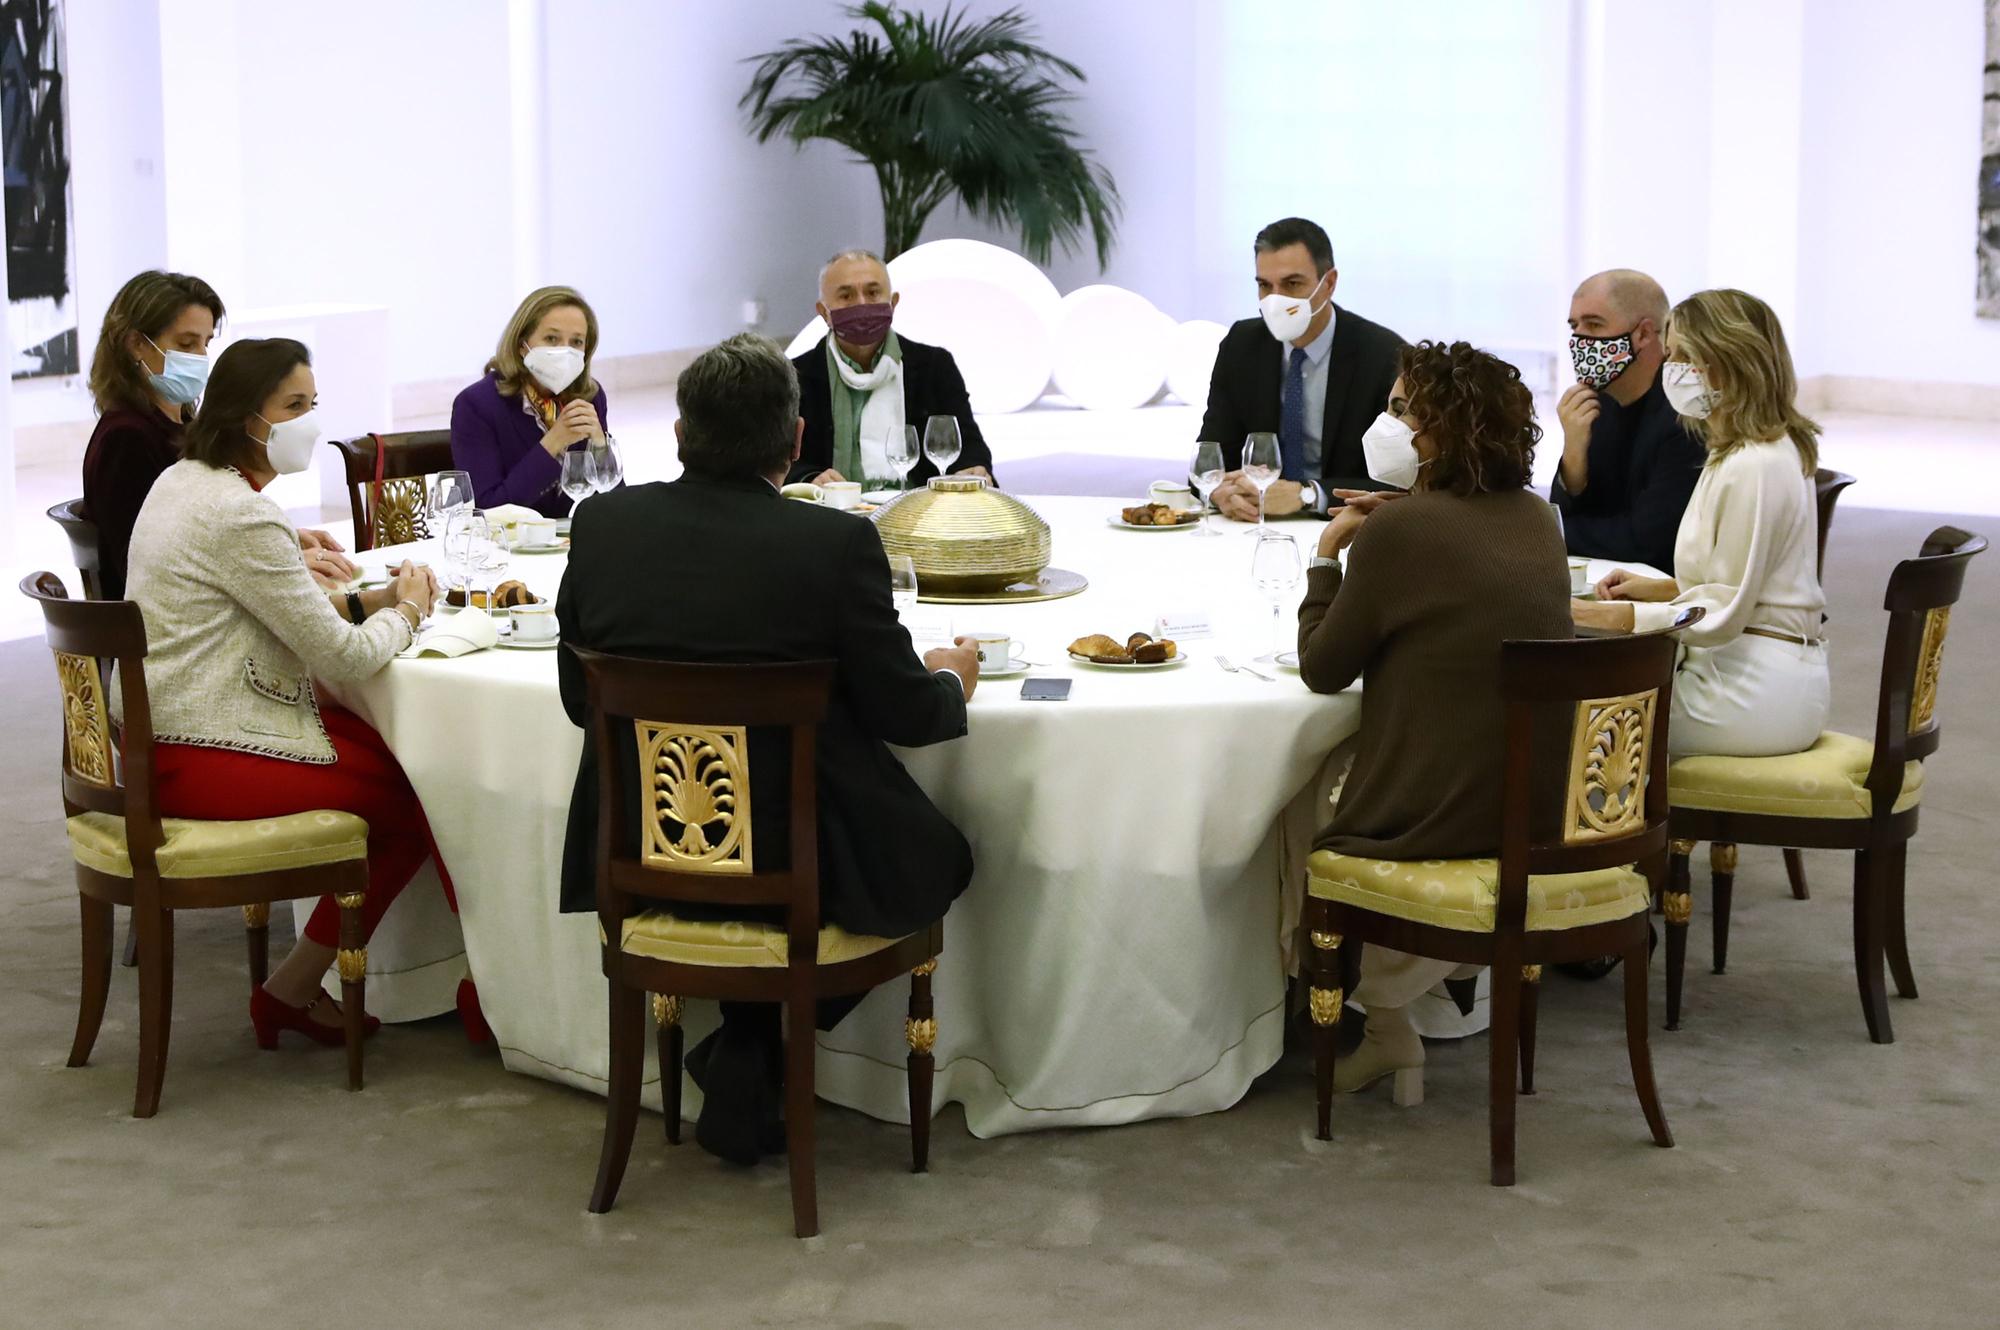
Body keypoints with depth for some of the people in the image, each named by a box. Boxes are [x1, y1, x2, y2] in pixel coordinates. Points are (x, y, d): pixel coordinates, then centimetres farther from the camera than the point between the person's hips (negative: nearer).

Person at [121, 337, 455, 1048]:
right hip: (205, 761, -10)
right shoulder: (239, 516, -21)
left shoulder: (182, 482, 11)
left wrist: (370, 600, 8)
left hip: (163, 732, 10)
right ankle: (291, 991, 7)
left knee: (395, 747, 9)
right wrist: (407, 610, 2)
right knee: (415, 796, -3)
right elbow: (343, 657, -18)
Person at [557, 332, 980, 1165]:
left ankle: (747, 1062, 27)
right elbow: (904, 714, -8)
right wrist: (950, 679, 15)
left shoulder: (603, 525, -5)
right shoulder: (836, 544, -16)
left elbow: (578, 697, 6)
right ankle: (747, 1065, 18)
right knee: (936, 854, 23)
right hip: (795, 861, -5)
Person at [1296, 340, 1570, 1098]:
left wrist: (1328, 559, 4)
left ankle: (1385, 1019, 25)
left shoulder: (1401, 531, -17)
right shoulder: (1534, 521, 5)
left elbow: (1322, 669, -8)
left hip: (1436, 821, -7)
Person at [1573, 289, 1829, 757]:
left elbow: (1723, 616, -18)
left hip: (1756, 692, -10)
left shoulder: (1753, 468, -18)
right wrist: (1658, 588, 10)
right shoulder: (1774, 450, 15)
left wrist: (1610, 616, -19)